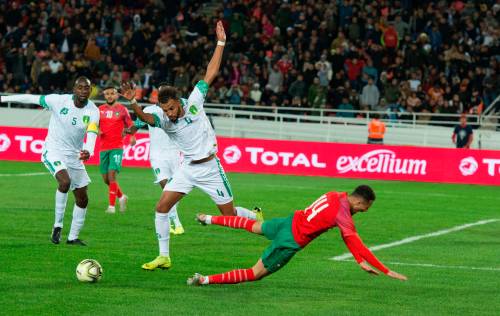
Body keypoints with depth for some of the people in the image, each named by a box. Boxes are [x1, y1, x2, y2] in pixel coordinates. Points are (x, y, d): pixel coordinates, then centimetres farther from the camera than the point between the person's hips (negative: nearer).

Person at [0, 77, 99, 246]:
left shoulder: (93, 111, -10)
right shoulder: (59, 100, -15)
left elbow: (91, 135, -25)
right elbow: (31, 98, -4)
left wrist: (88, 151, -47)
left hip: (74, 156, 4)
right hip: (53, 151, -4)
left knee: (82, 199, 5)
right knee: (65, 181, -31)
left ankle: (73, 237, 20)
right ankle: (57, 225, -19)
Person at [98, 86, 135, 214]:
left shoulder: (122, 110, 3)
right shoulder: (100, 110, 10)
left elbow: (130, 124, 9)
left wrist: (133, 137, -8)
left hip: (117, 147, -4)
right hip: (104, 148, 4)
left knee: (112, 174, -16)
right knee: (106, 178, 7)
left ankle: (112, 206, -12)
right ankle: (121, 197, 31)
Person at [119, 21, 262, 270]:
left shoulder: (194, 102, -14)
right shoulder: (163, 118, -12)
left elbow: (211, 73, -10)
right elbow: (146, 117, -35)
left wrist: (221, 43, -12)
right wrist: (133, 102, -54)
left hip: (209, 167, -2)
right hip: (187, 168, 2)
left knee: (230, 214, 5)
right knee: (161, 207, -10)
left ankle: (256, 217, 39)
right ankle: (164, 257, 0)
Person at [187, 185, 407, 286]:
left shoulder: (337, 196, 2)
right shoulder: (343, 215, -23)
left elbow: (346, 235, 11)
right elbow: (359, 246, -24)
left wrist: (360, 262, 9)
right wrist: (387, 272, -21)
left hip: (290, 221, 8)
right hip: (291, 242, -8)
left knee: (253, 226, 36)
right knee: (255, 274, -2)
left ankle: (209, 219, 45)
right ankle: (205, 280, -10)